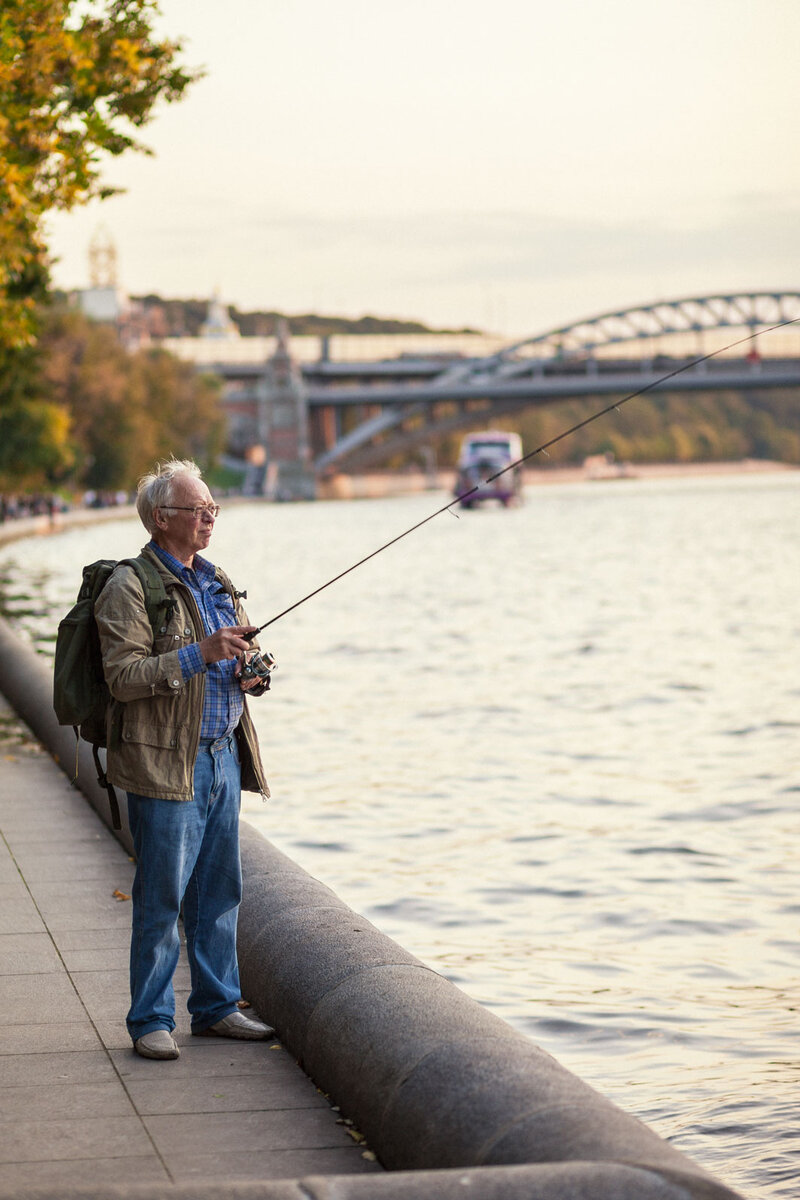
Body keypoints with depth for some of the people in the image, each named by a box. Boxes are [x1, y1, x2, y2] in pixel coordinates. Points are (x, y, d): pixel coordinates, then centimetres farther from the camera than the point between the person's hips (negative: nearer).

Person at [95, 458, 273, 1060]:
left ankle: (217, 1007, 22)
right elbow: (124, 676, -18)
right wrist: (200, 654, -25)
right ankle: (151, 1020, 4)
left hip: (223, 756, 8)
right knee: (161, 897, -4)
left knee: (220, 889, 12)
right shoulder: (130, 588, -9)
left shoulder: (217, 583, 17)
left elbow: (244, 653, 29)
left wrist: (252, 671, 5)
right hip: (166, 762, -8)